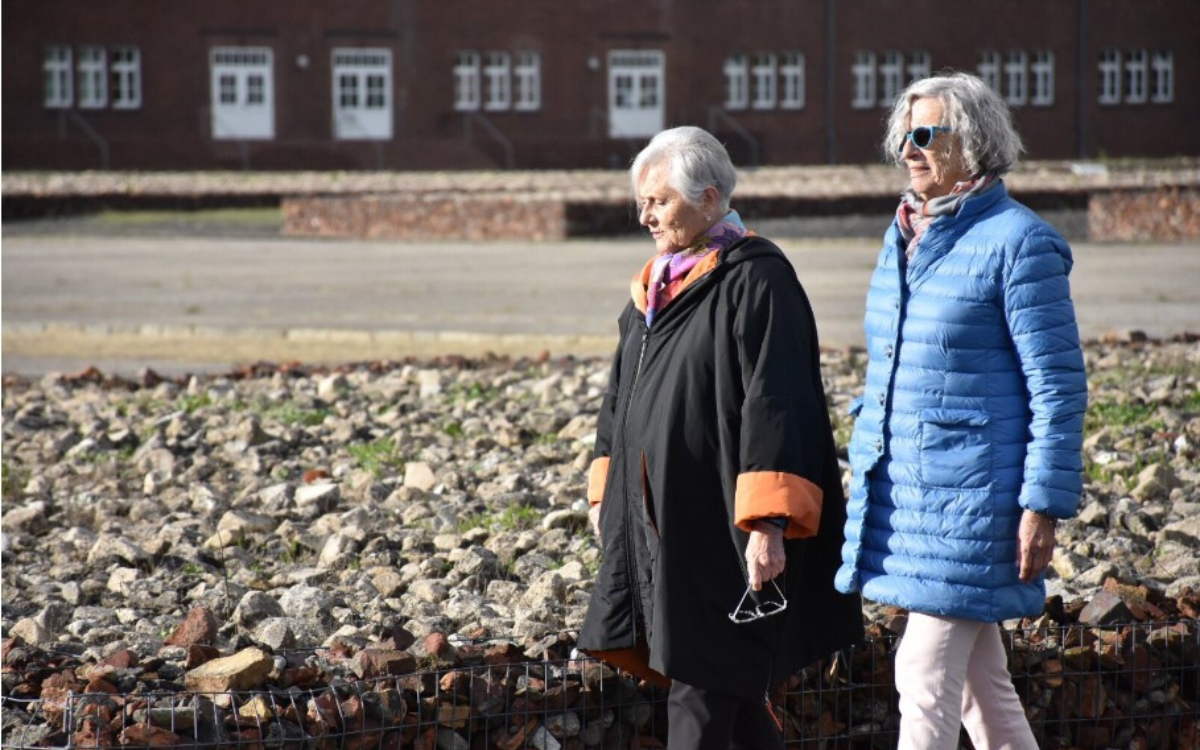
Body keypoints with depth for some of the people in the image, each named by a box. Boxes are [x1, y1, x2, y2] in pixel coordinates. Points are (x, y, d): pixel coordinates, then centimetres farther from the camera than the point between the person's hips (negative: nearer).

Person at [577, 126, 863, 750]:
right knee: (730, 685, 13)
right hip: (659, 522, 8)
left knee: (701, 696, -6)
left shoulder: (755, 281, -14)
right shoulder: (658, 282, 13)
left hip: (720, 527, -8)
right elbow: (622, 391, 23)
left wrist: (768, 524, -25)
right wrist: (605, 489, 20)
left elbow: (775, 406, -20)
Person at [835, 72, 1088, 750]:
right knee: (978, 679, 14)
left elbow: (1060, 387, -13)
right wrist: (869, 473, 20)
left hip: (972, 491, -8)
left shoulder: (1018, 242, -12)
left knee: (926, 678, -8)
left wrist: (1044, 505, -16)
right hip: (900, 489, 8)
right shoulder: (906, 234, 12)